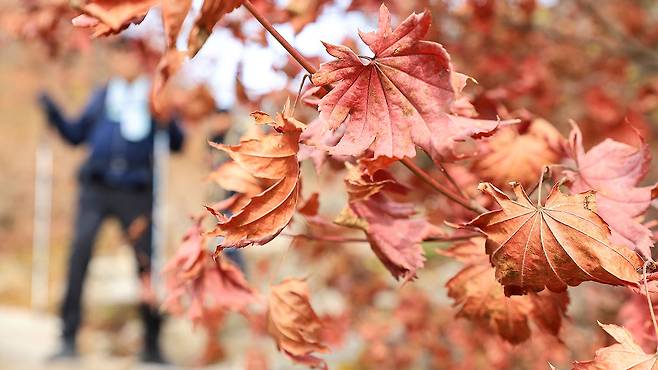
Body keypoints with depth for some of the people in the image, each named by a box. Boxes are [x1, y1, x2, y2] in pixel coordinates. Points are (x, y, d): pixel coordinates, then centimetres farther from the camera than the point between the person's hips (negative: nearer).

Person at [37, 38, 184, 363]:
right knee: (79, 254, -10)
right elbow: (76, 134, 16)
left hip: (136, 193, -1)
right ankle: (68, 339, -3)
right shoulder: (102, 96, 14)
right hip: (96, 189, 2)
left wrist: (165, 120, -17)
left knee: (147, 263, 1)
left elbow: (176, 144, 0)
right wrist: (53, 113, 3)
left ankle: (152, 344, 15)